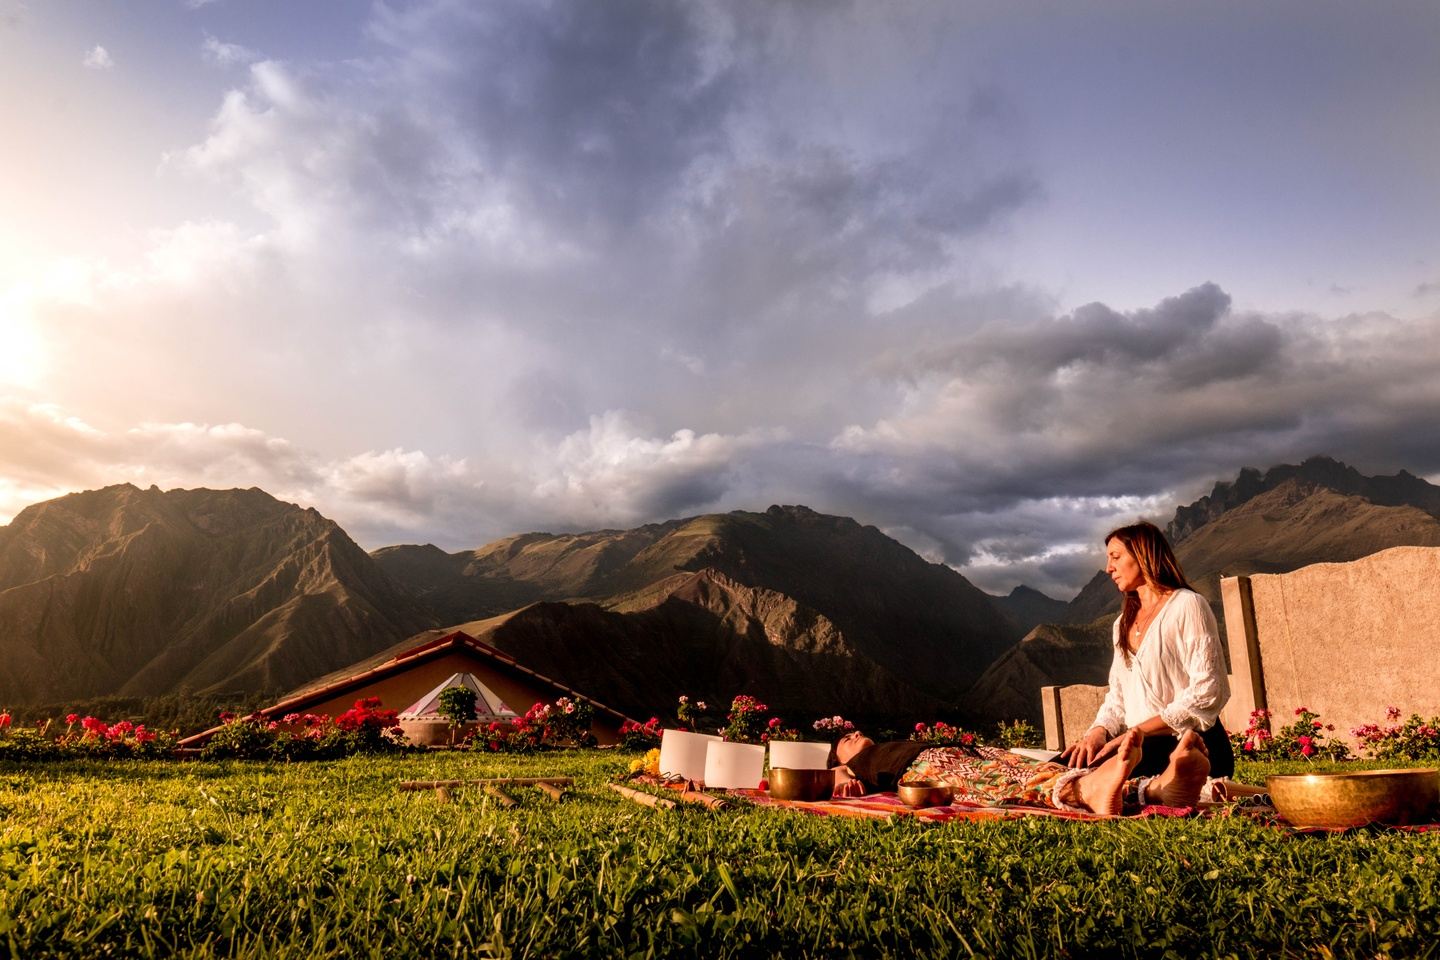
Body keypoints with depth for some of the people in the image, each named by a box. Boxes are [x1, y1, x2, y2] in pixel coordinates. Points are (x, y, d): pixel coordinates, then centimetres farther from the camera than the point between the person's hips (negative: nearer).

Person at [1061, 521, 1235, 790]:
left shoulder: (1187, 605, -1)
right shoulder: (1122, 624, 22)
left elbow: (1207, 693, -11)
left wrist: (1135, 732, -17)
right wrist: (1099, 731, -4)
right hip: (1142, 752, 7)